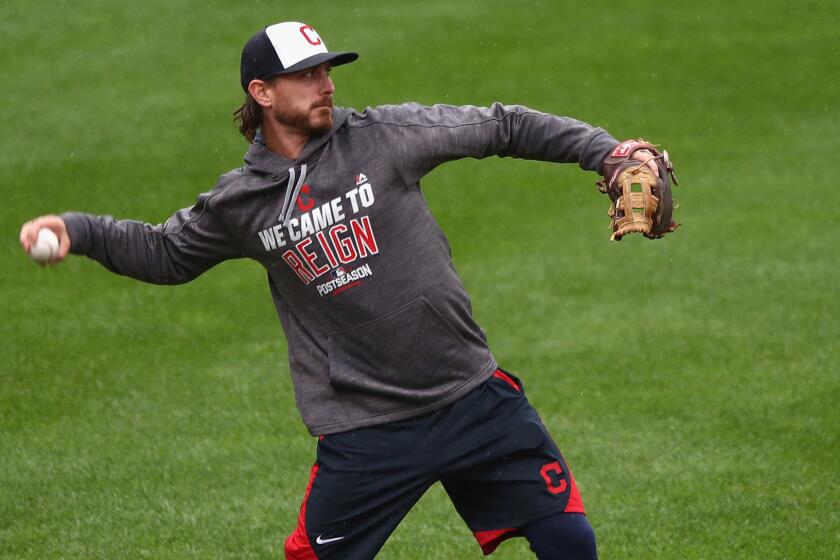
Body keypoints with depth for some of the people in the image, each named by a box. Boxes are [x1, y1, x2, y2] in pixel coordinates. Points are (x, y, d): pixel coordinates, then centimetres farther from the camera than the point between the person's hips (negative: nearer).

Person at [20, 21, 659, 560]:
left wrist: (604, 150, -3)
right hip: (365, 432, 0)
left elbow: (503, 127, 3)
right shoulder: (240, 202, 2)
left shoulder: (384, 136, -2)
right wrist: (78, 231, 5)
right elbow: (164, 252, 19)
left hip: (474, 399, 1)